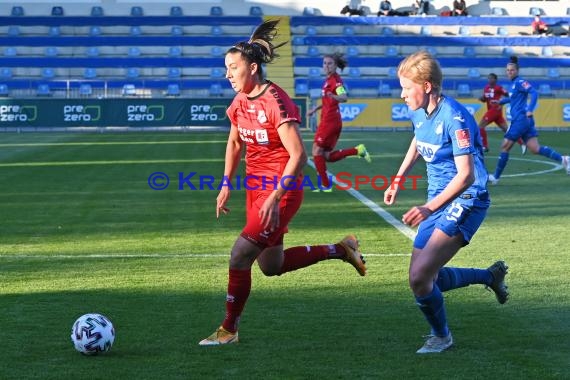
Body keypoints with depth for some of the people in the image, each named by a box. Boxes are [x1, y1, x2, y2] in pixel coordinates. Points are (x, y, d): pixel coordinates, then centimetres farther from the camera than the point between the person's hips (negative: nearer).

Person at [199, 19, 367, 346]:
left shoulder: (276, 102, -21)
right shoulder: (240, 103, 3)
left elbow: (298, 155, -24)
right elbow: (235, 144, 20)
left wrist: (275, 198, -27)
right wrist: (226, 186, 13)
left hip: (283, 190, -9)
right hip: (256, 186, 9)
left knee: (240, 254, -13)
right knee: (272, 266, 15)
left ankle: (229, 330, 2)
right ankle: (340, 249, 31)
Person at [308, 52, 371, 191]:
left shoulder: (336, 80, -14)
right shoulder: (329, 80, 14)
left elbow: (344, 97, -31)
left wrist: (333, 96, -50)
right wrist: (315, 109, 32)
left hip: (329, 121, -9)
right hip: (329, 120, 9)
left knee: (317, 151, -2)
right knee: (328, 156, 10)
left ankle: (325, 185, 2)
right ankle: (358, 150, 8)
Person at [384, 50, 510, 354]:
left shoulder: (454, 118, -23)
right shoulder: (418, 112, 3)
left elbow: (466, 176, -26)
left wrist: (429, 208, -32)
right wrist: (397, 181, 23)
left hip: (464, 202, -9)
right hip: (437, 201, 9)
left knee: (420, 278, -19)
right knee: (426, 280, 11)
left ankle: (441, 336, 8)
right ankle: (491, 276, 33)